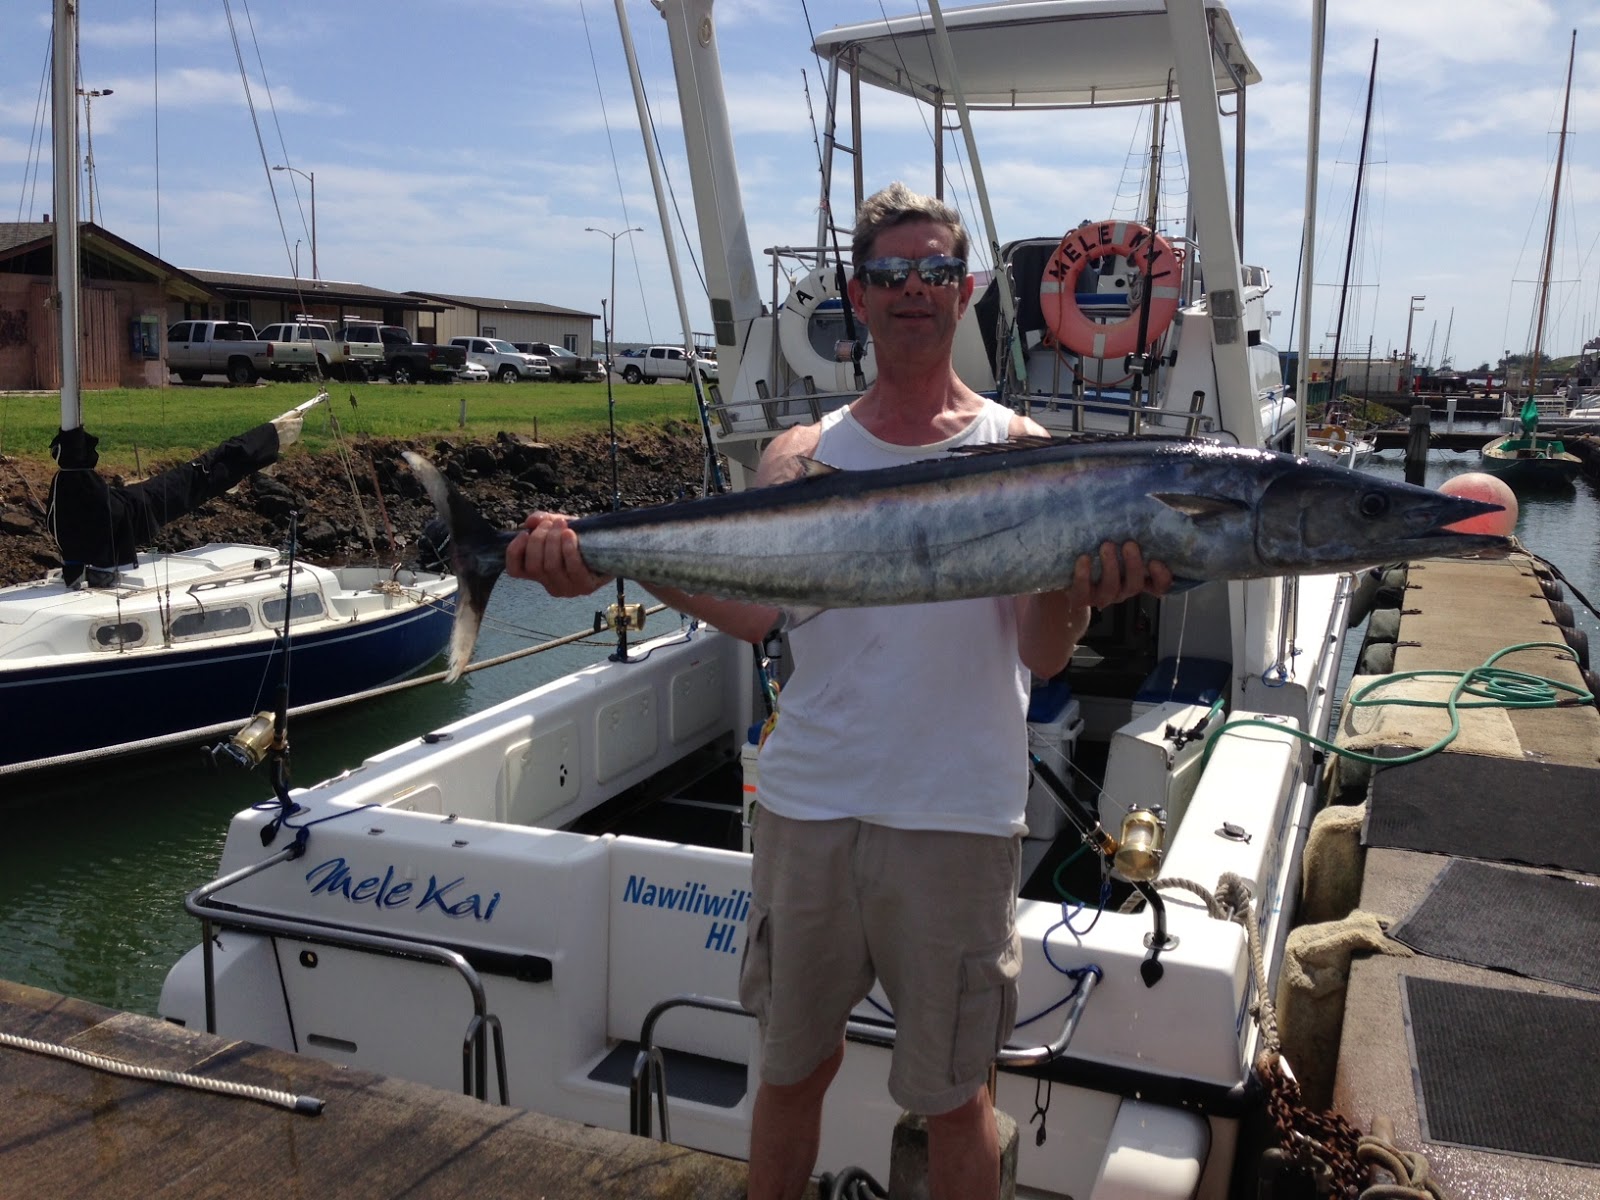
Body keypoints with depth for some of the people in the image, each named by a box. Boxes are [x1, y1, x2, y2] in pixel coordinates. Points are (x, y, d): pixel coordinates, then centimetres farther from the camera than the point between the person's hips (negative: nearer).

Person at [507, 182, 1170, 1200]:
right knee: (793, 1066, 19)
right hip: (807, 804, 3)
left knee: (952, 1093, 13)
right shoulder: (803, 456, 6)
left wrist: (1078, 584, -30)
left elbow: (1043, 657, -8)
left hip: (955, 818, -2)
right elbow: (755, 610, -8)